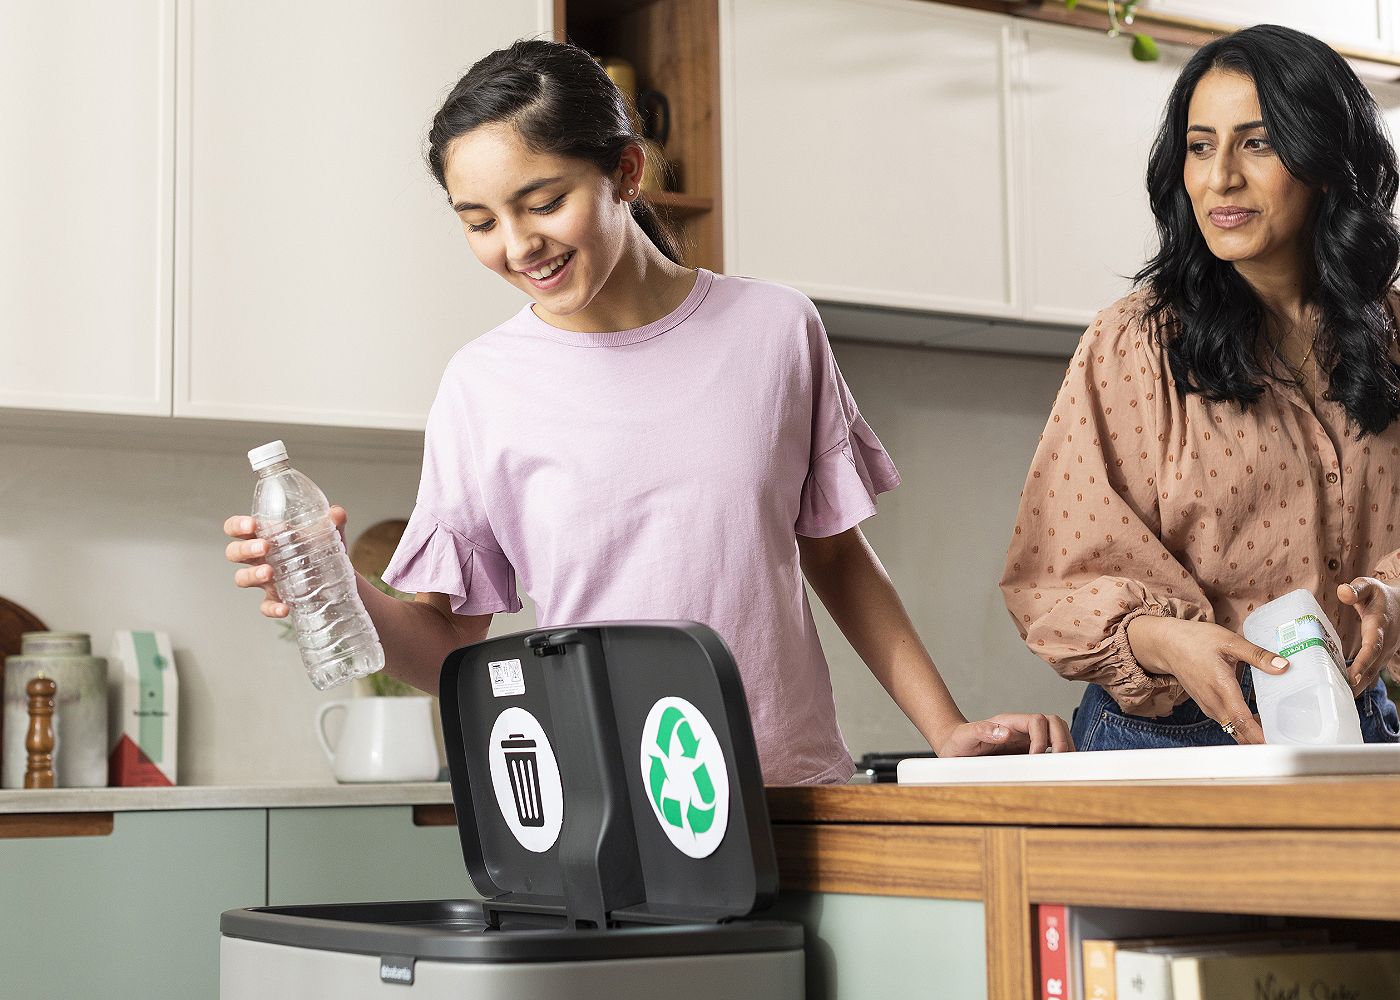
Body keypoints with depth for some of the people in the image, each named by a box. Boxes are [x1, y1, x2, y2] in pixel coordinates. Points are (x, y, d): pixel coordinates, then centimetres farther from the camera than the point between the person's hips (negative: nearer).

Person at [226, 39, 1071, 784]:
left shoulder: (774, 330, 6)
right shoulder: (486, 385, 3)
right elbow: (454, 644, 6)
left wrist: (949, 730, 9)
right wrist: (336, 592, -13)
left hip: (795, 791, 1)